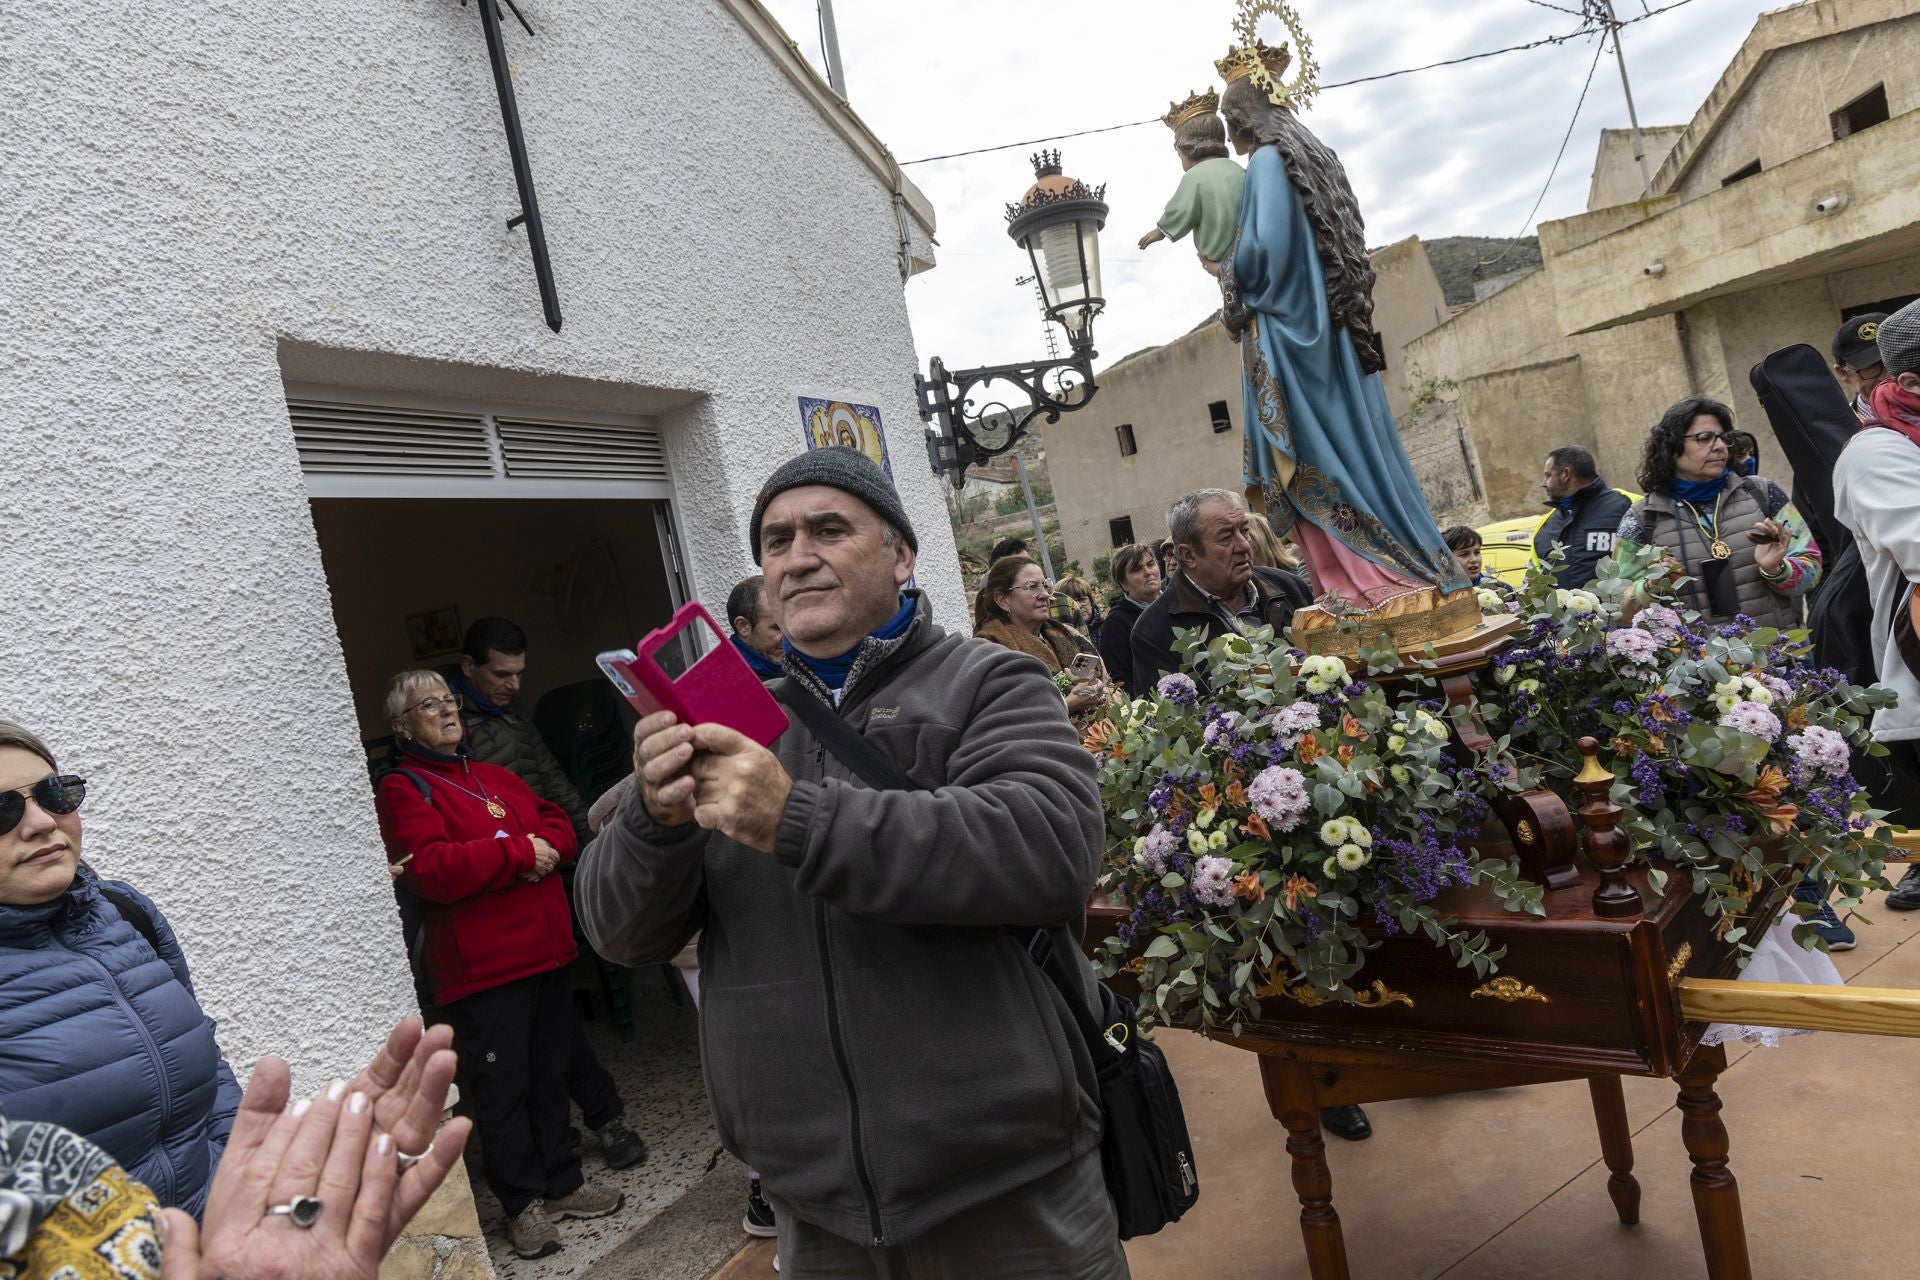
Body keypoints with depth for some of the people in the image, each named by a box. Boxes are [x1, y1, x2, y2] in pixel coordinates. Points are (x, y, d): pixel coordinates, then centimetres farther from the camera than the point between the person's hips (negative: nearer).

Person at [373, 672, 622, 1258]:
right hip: (482, 966, -7)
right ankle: (523, 1202, 14)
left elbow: (557, 824, 16)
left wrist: (547, 848, -8)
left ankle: (562, 1182, 27)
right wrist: (517, 850, -14)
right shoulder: (402, 788, -6)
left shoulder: (496, 778, 18)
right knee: (503, 1085, 1)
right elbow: (431, 869, -19)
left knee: (549, 1075, 15)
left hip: (545, 951, 7)